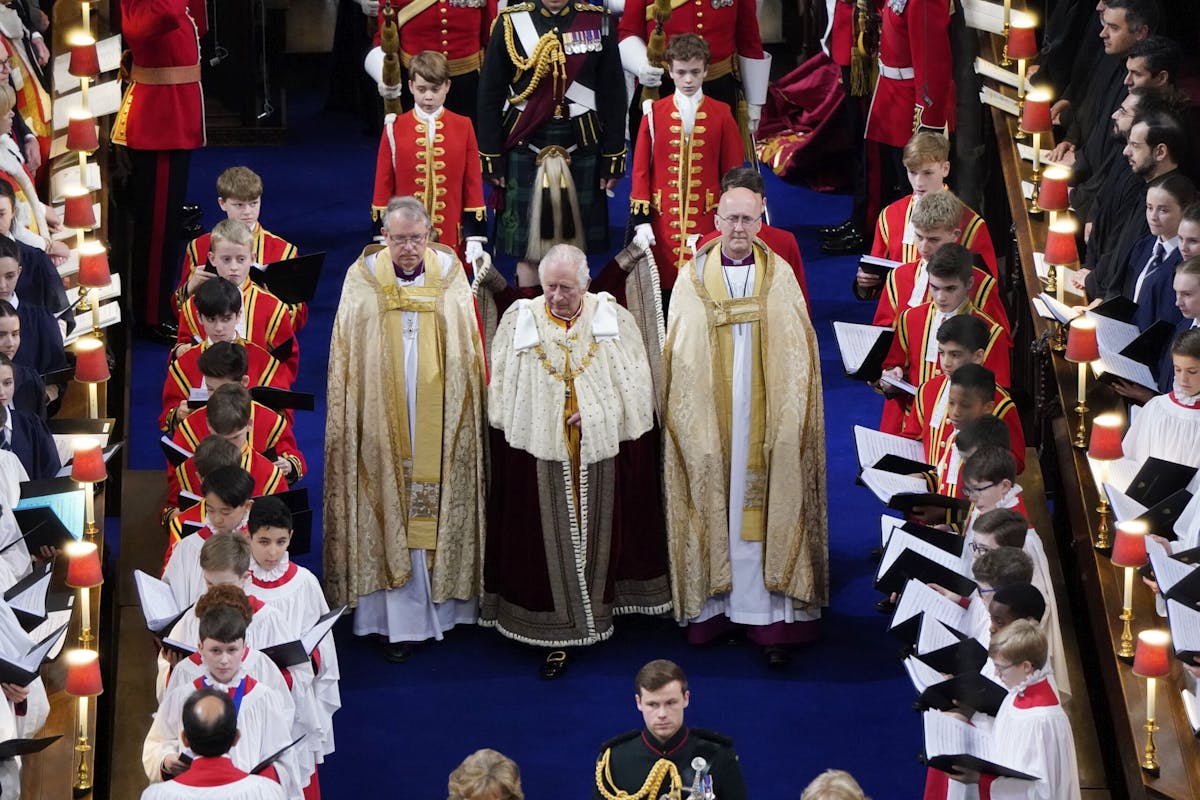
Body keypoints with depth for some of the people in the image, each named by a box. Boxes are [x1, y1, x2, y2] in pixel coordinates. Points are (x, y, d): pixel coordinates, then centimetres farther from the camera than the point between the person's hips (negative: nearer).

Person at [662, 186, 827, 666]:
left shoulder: (780, 277, 5)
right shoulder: (692, 278, 5)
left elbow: (798, 353, 3)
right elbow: (680, 355, 4)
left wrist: (787, 422, -6)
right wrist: (691, 419, -5)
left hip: (765, 419, 0)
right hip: (709, 420, 1)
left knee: (766, 510, -3)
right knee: (715, 503, 1)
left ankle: (769, 617, -5)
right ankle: (715, 605, 9)